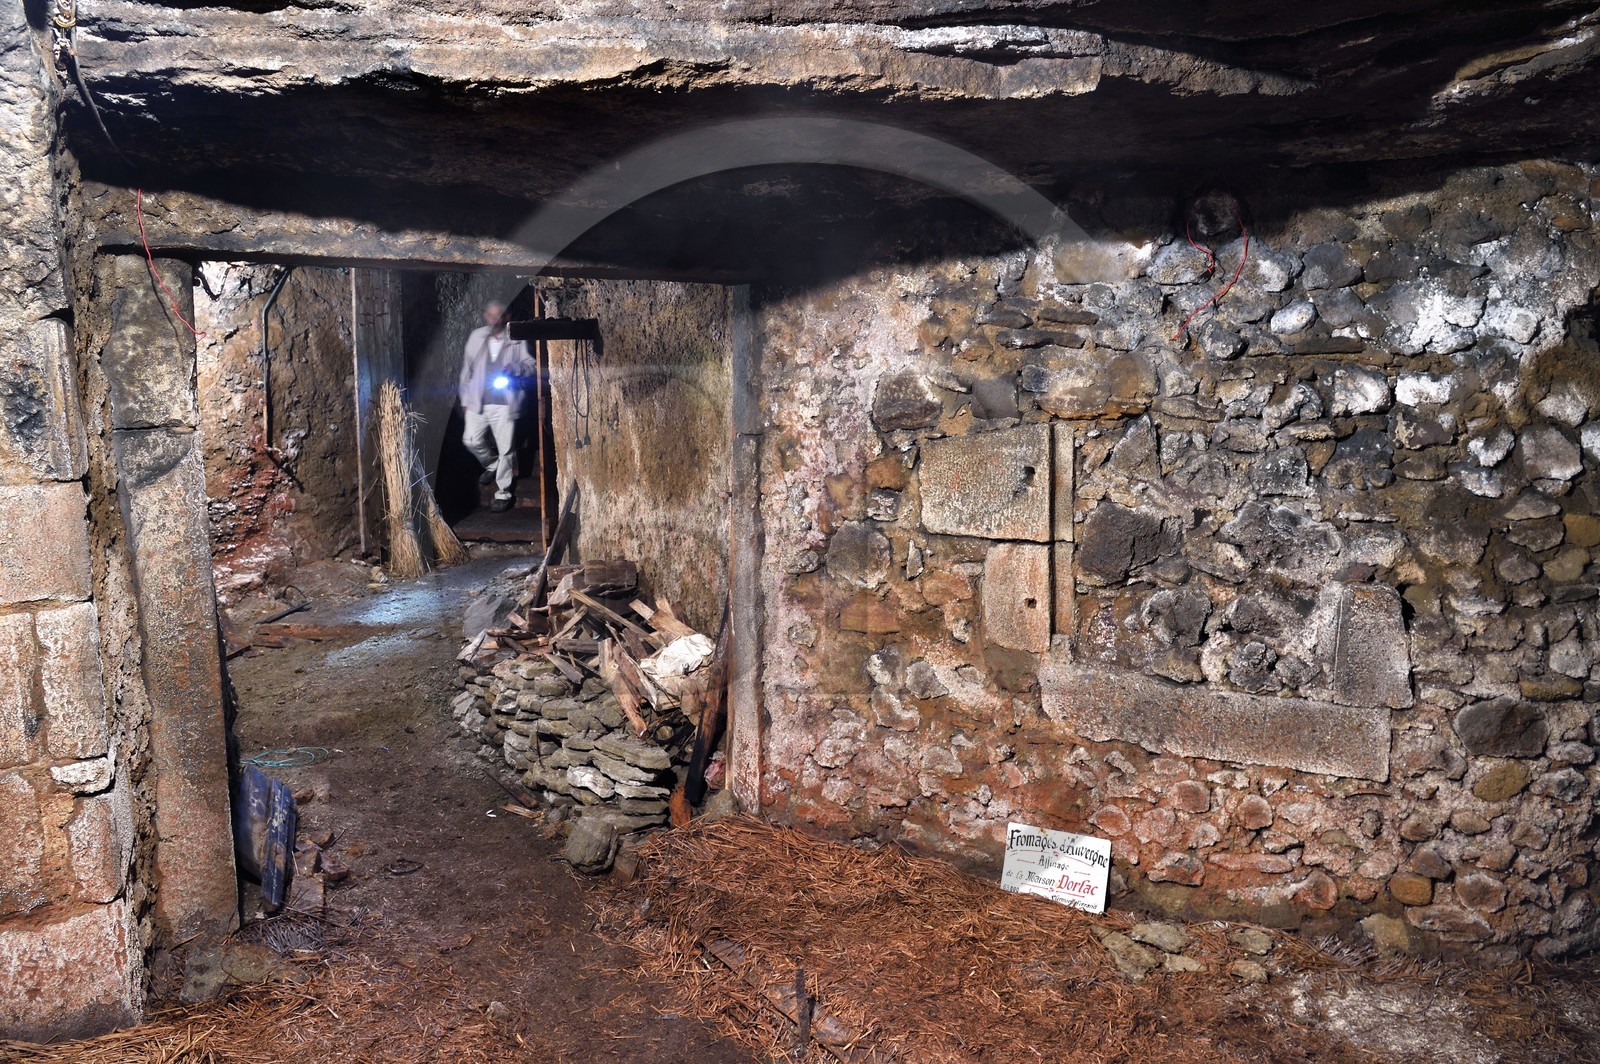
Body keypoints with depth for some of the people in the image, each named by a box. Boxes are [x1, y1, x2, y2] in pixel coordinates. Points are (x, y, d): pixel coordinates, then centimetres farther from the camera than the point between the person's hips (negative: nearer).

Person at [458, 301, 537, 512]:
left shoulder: (516, 340, -2)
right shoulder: (476, 337, 6)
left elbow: (532, 365, 2)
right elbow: (467, 368, 11)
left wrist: (515, 367, -19)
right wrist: (465, 399, 10)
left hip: (504, 404, -3)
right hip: (478, 402, 3)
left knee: (505, 449, -3)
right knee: (471, 440, 4)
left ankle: (503, 494, 8)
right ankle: (491, 465, 35)